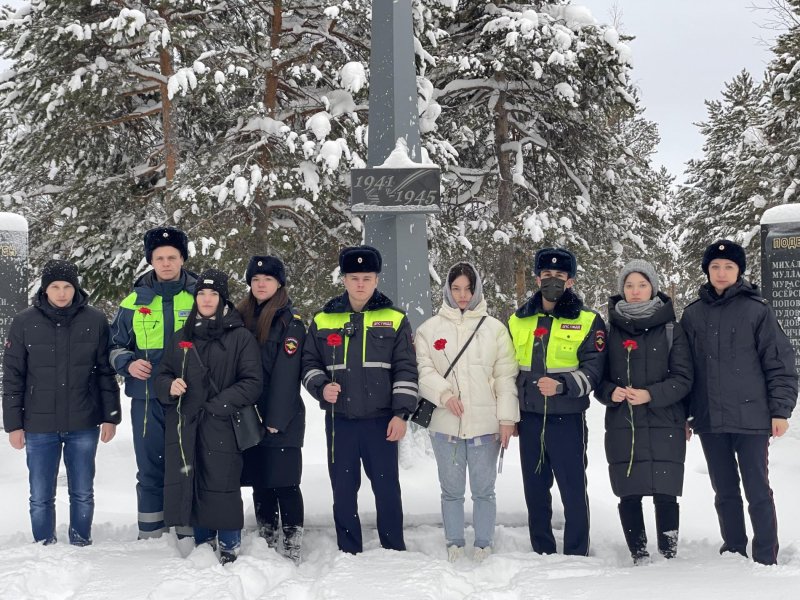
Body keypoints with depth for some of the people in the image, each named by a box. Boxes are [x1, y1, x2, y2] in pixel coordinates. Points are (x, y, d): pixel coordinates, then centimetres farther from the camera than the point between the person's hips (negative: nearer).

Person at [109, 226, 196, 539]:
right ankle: (149, 536, 14)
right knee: (150, 470, 6)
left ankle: (190, 534, 17)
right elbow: (116, 344, 14)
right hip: (147, 399, 1)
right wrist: (128, 363, -7)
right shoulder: (135, 301, 6)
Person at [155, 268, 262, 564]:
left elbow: (252, 383, -5)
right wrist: (170, 386, -5)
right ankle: (203, 544, 21)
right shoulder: (181, 337, 15)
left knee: (222, 486, -4)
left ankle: (230, 548, 10)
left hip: (222, 426, -4)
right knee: (190, 485, 6)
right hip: (184, 426, 4)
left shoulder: (240, 337, 0)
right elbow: (163, 375, 18)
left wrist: (219, 404, -14)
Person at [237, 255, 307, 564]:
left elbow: (286, 373, -12)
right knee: (259, 482, 10)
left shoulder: (290, 321, -5)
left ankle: (292, 549, -2)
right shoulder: (242, 318, 15)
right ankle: (265, 545, 19)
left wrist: (276, 419, -17)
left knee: (284, 483, -6)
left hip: (282, 418, -6)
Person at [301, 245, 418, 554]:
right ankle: (349, 553, 17)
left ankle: (394, 551, 15)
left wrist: (401, 413, -6)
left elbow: (406, 370, 1)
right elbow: (309, 363, 13)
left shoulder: (394, 319, 3)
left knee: (387, 488, 3)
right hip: (339, 420, 2)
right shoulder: (323, 320, 8)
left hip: (381, 420, -2)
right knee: (343, 490, 7)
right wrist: (321, 387, -7)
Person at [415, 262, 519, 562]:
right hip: (446, 424, 1)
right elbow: (423, 370, 0)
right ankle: (454, 545, 22)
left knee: (484, 490, 6)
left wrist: (507, 418, -4)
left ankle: (483, 547, 19)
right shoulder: (430, 328, 6)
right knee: (451, 490, 10)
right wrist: (444, 393, -16)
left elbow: (506, 377, 2)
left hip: (486, 424, 0)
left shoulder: (495, 328, 4)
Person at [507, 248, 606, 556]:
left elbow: (592, 371, -9)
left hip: (567, 418, -4)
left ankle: (577, 555, 10)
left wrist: (561, 384, -26)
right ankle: (542, 553, 23)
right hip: (529, 418, 4)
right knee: (535, 490, 12)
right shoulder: (518, 320, 10)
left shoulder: (588, 321, -2)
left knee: (573, 490, -1)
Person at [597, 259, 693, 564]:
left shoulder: (671, 329, 3)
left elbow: (683, 378, -1)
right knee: (629, 495, 2)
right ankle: (639, 557, 13)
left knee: (665, 494, -4)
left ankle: (668, 558, 8)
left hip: (664, 425, -2)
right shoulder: (610, 328, 8)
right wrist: (610, 392, -10)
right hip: (621, 425, 2)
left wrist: (650, 395, -16)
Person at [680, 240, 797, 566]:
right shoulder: (693, 314, 8)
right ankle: (734, 551, 24)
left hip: (751, 418, -4)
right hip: (709, 420, 4)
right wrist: (682, 415, 11)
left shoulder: (757, 310, -3)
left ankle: (765, 559, 11)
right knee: (725, 492, 13)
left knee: (757, 491, 1)